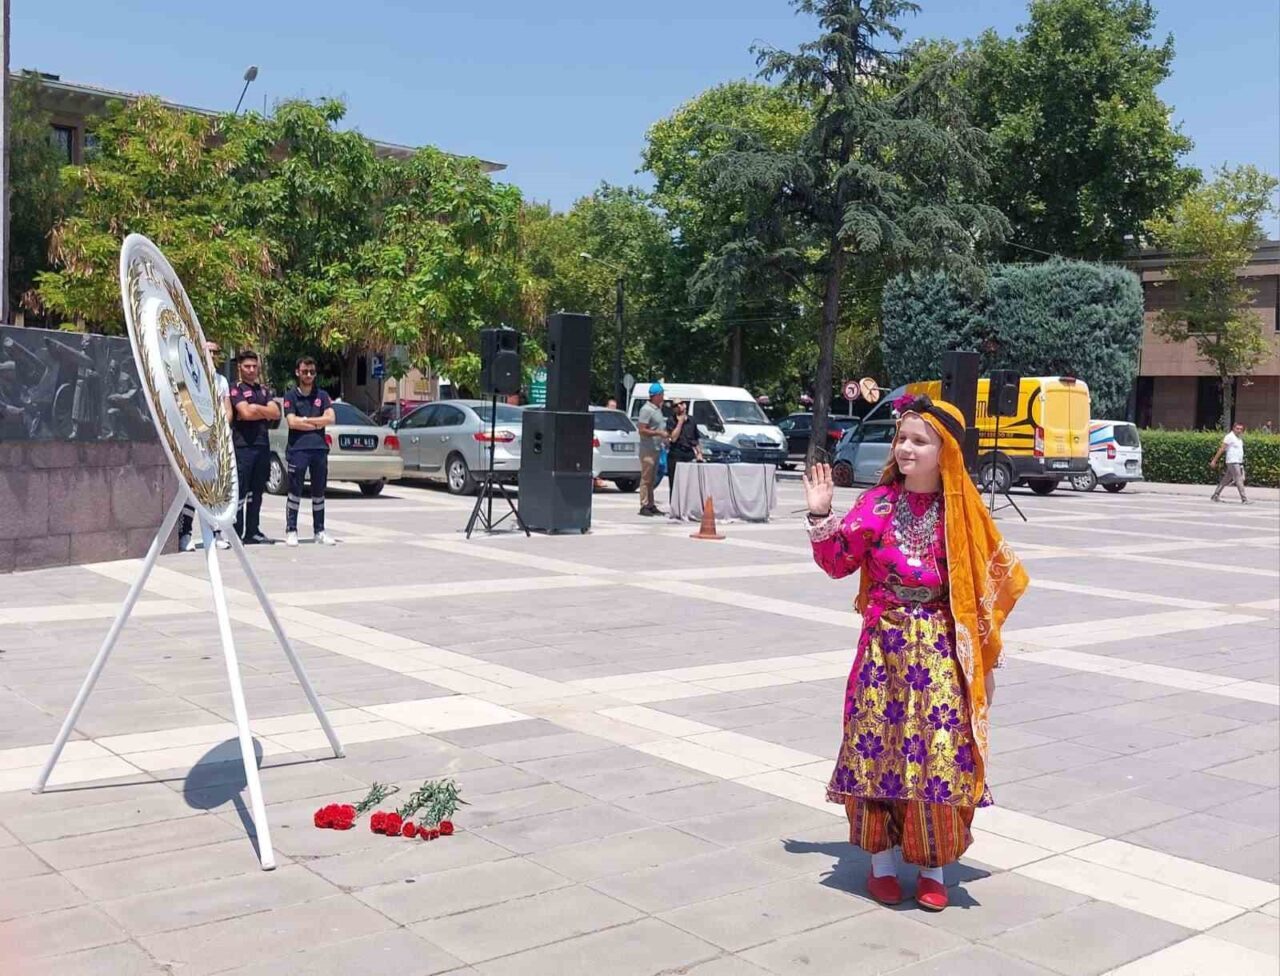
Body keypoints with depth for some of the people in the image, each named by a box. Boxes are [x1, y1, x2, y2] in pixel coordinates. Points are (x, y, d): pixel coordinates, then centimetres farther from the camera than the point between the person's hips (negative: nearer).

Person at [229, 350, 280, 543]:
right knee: (240, 491, -7)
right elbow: (246, 413, -15)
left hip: (262, 445, 6)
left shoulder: (263, 390, 19)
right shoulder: (236, 389, 0)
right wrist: (265, 413, -1)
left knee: (257, 492, 9)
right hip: (243, 445, -6)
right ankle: (236, 533, -5)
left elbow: (276, 413, 6)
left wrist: (256, 408, -5)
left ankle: (253, 532, 15)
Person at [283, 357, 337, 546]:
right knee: (295, 492, -1)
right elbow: (292, 422, -8)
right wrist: (317, 423, -4)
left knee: (318, 492, 9)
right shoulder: (291, 396, 4)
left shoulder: (322, 395, 12)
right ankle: (291, 531, 5)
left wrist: (305, 420, -6)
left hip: (319, 448, 3)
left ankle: (319, 531, 15)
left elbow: (330, 418, -2)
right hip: (298, 448, -3)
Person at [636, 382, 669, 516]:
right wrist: (659, 433, -18)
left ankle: (651, 505, 16)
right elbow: (642, 430, -18)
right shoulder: (646, 409, -13)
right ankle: (644, 505, -4)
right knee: (646, 478, -6)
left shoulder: (658, 409, 16)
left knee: (652, 479, 12)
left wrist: (665, 436, 13)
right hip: (648, 450, -9)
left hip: (656, 449, 9)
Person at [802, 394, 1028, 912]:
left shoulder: (961, 510, 1)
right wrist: (822, 516, -10)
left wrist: (980, 642, 3)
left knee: (940, 754, 0)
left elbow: (995, 577, 8)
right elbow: (838, 563, 1)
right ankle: (882, 860, 17)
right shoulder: (877, 502, 1)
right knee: (878, 746, 2)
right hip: (885, 645, 0)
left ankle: (934, 868, 15)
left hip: (941, 649, 0)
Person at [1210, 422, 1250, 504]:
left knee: (1225, 480, 12)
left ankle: (1216, 496, 19)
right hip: (1232, 462, -8)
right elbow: (1221, 449, -12)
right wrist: (1214, 461, -14)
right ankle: (1244, 499, -10)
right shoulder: (1229, 437, -10)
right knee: (1239, 480, -10)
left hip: (1239, 463, 8)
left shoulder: (1240, 438, 16)